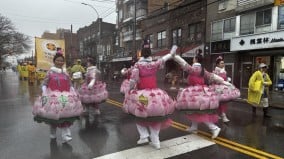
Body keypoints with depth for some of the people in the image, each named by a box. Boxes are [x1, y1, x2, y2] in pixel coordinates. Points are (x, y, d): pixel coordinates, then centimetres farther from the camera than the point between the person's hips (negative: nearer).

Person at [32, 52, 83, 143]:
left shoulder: (65, 73, 10)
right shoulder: (50, 72, 2)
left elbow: (70, 85, 15)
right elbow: (44, 84, 1)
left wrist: (74, 94, 6)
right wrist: (44, 94, -12)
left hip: (65, 97, 2)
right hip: (52, 96, -2)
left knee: (65, 116, -5)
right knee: (52, 116, 11)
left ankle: (65, 135, -2)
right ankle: (52, 133, 33)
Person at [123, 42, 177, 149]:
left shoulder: (138, 65, -6)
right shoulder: (155, 64, 2)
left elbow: (133, 79, -14)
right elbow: (164, 59, 20)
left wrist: (131, 89, 2)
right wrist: (171, 53, 38)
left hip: (141, 94, -2)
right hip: (154, 94, 3)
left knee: (140, 115, 16)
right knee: (154, 117, 13)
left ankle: (144, 136, 6)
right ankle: (155, 141, 14)